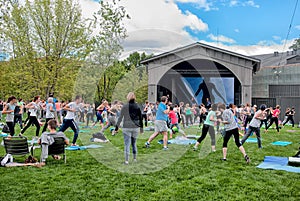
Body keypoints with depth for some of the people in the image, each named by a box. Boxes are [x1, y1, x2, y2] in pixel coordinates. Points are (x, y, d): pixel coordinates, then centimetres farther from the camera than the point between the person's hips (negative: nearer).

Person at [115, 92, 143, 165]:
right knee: (134, 143, 18)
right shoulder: (137, 107, 1)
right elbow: (140, 118, 7)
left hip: (127, 128, -3)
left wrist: (117, 126, 5)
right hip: (135, 127, 3)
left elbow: (120, 117, -4)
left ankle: (126, 160, -5)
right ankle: (134, 158, 26)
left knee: (127, 144, -1)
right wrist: (141, 128, 16)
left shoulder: (124, 106, -7)